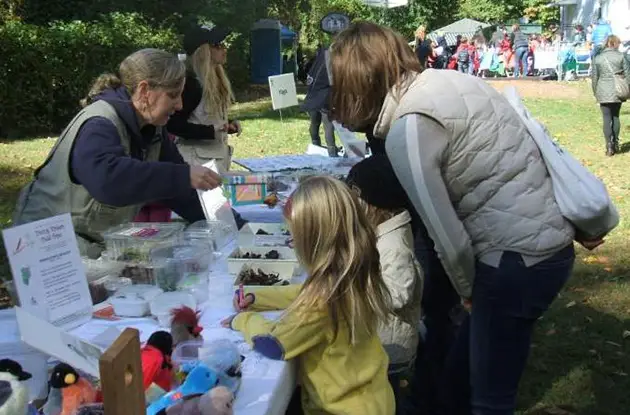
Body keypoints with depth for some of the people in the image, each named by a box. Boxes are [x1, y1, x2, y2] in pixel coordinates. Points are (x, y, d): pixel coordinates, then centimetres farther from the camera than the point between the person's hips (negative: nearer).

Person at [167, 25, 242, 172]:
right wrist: (211, 132, -25)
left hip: (219, 155, 9)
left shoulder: (216, 79, 9)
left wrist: (229, 123, 2)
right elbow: (173, 125, -19)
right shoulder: (191, 83, -16)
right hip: (199, 158, -9)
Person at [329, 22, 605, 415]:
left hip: (518, 258, -9)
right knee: (464, 365, 25)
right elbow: (535, 143, 13)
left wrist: (467, 288, 3)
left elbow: (447, 233, -16)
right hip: (549, 239, 9)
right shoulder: (446, 79, 8)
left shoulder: (406, 131, -18)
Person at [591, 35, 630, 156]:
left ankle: (609, 146, -4)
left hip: (603, 93, -1)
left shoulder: (598, 58, 1)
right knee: (616, 117, 16)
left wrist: (596, 93, 13)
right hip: (618, 92, 1)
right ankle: (616, 144, 20)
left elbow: (594, 77, 3)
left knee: (607, 119, 1)